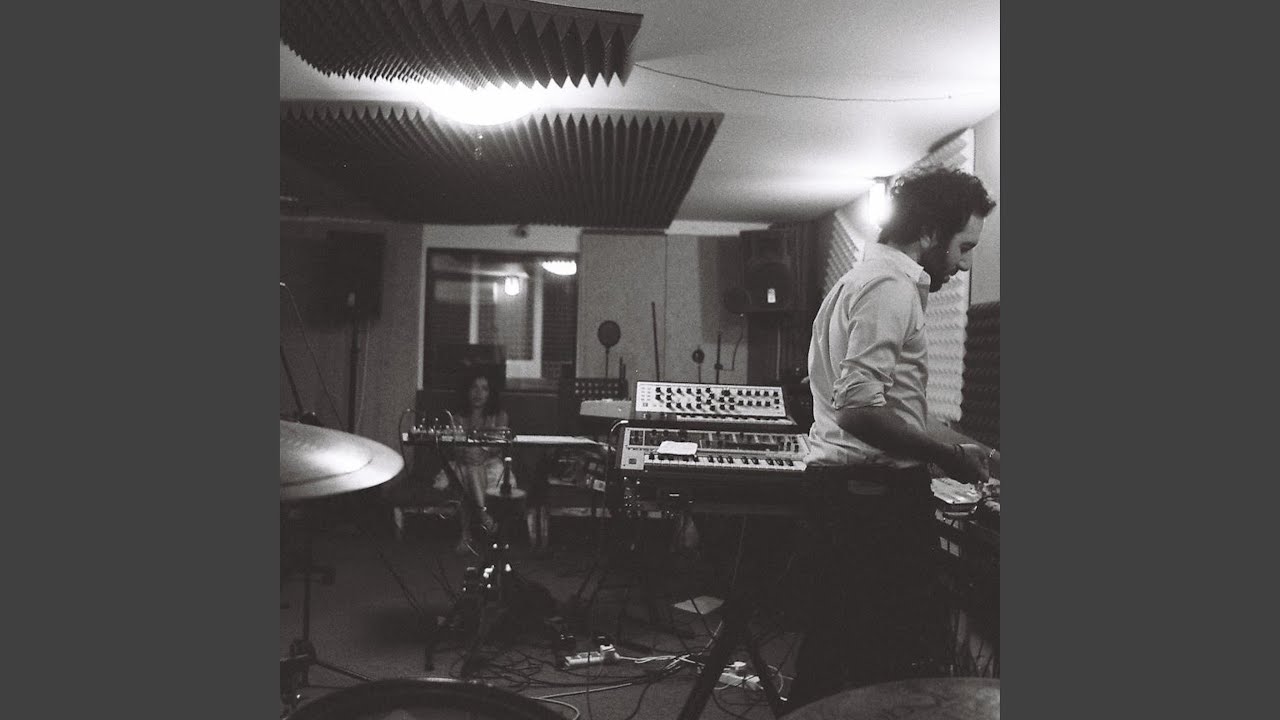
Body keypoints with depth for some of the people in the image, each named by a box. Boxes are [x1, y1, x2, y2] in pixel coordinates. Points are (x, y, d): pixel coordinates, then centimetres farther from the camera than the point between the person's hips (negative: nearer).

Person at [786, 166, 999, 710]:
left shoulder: (860, 279, 19)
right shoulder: (893, 287, -14)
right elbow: (859, 409, -24)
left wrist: (950, 444, 22)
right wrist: (947, 456, -13)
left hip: (834, 482, 11)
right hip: (879, 494, -11)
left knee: (833, 642, 17)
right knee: (908, 655, -4)